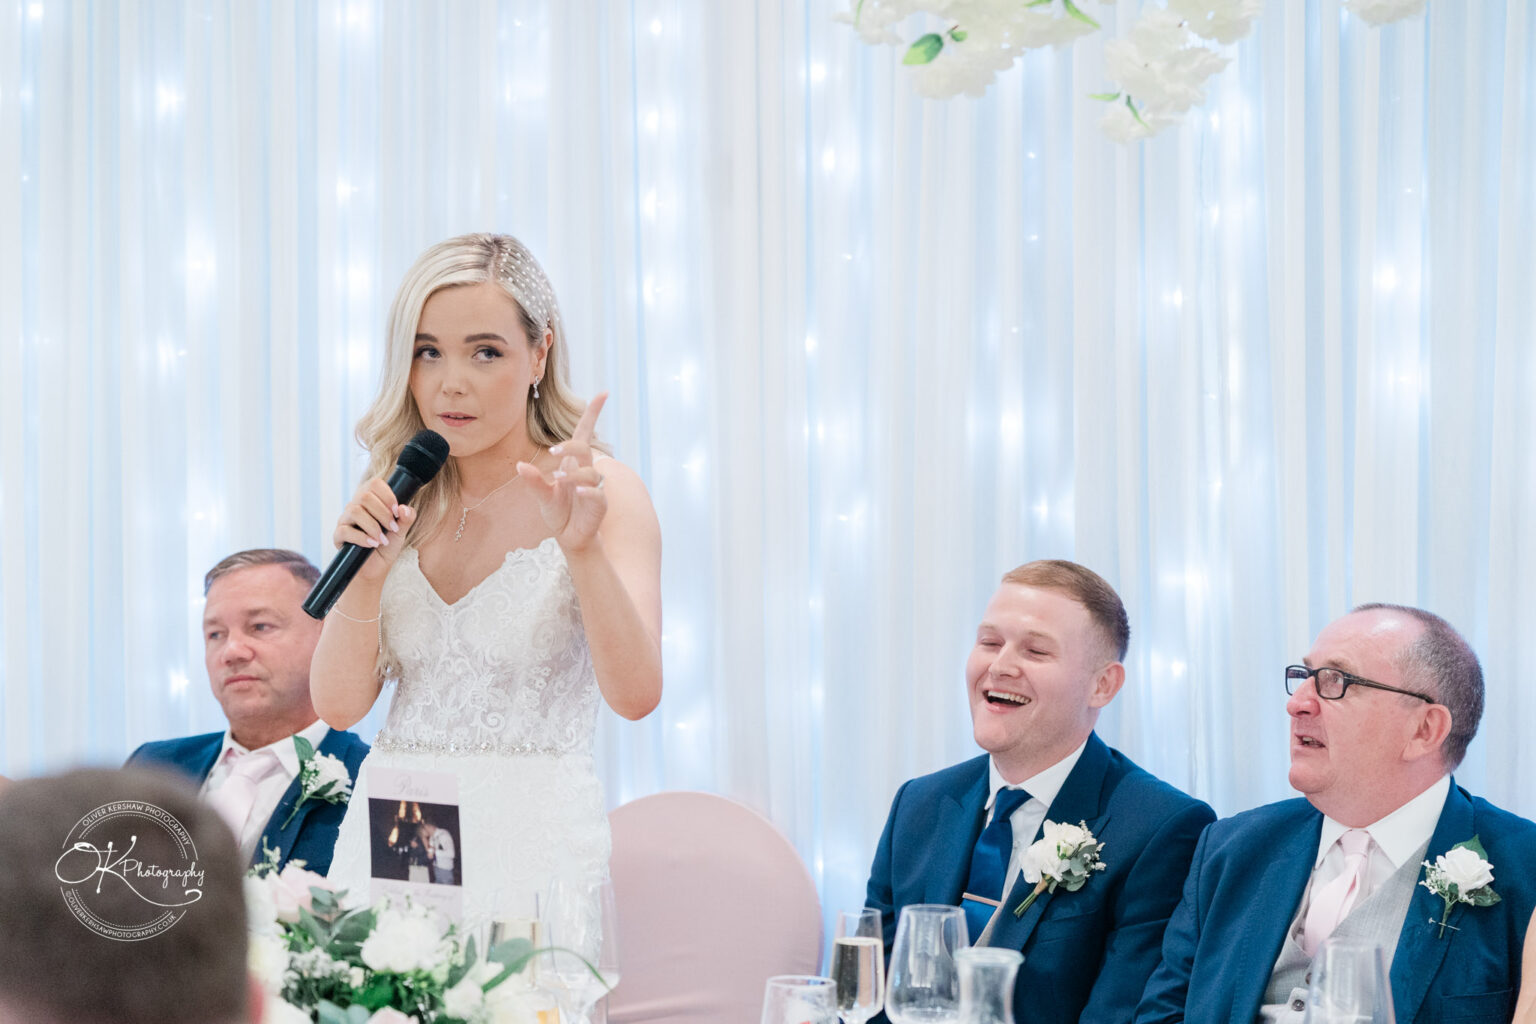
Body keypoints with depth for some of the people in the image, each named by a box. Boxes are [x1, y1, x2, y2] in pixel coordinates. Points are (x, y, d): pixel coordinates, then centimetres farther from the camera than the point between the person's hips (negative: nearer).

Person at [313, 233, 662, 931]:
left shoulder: (598, 491, -2)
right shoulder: (395, 502, 11)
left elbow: (635, 694, -14)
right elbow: (339, 705, 5)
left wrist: (583, 548, -27)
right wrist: (367, 572, -10)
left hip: (533, 848, -4)